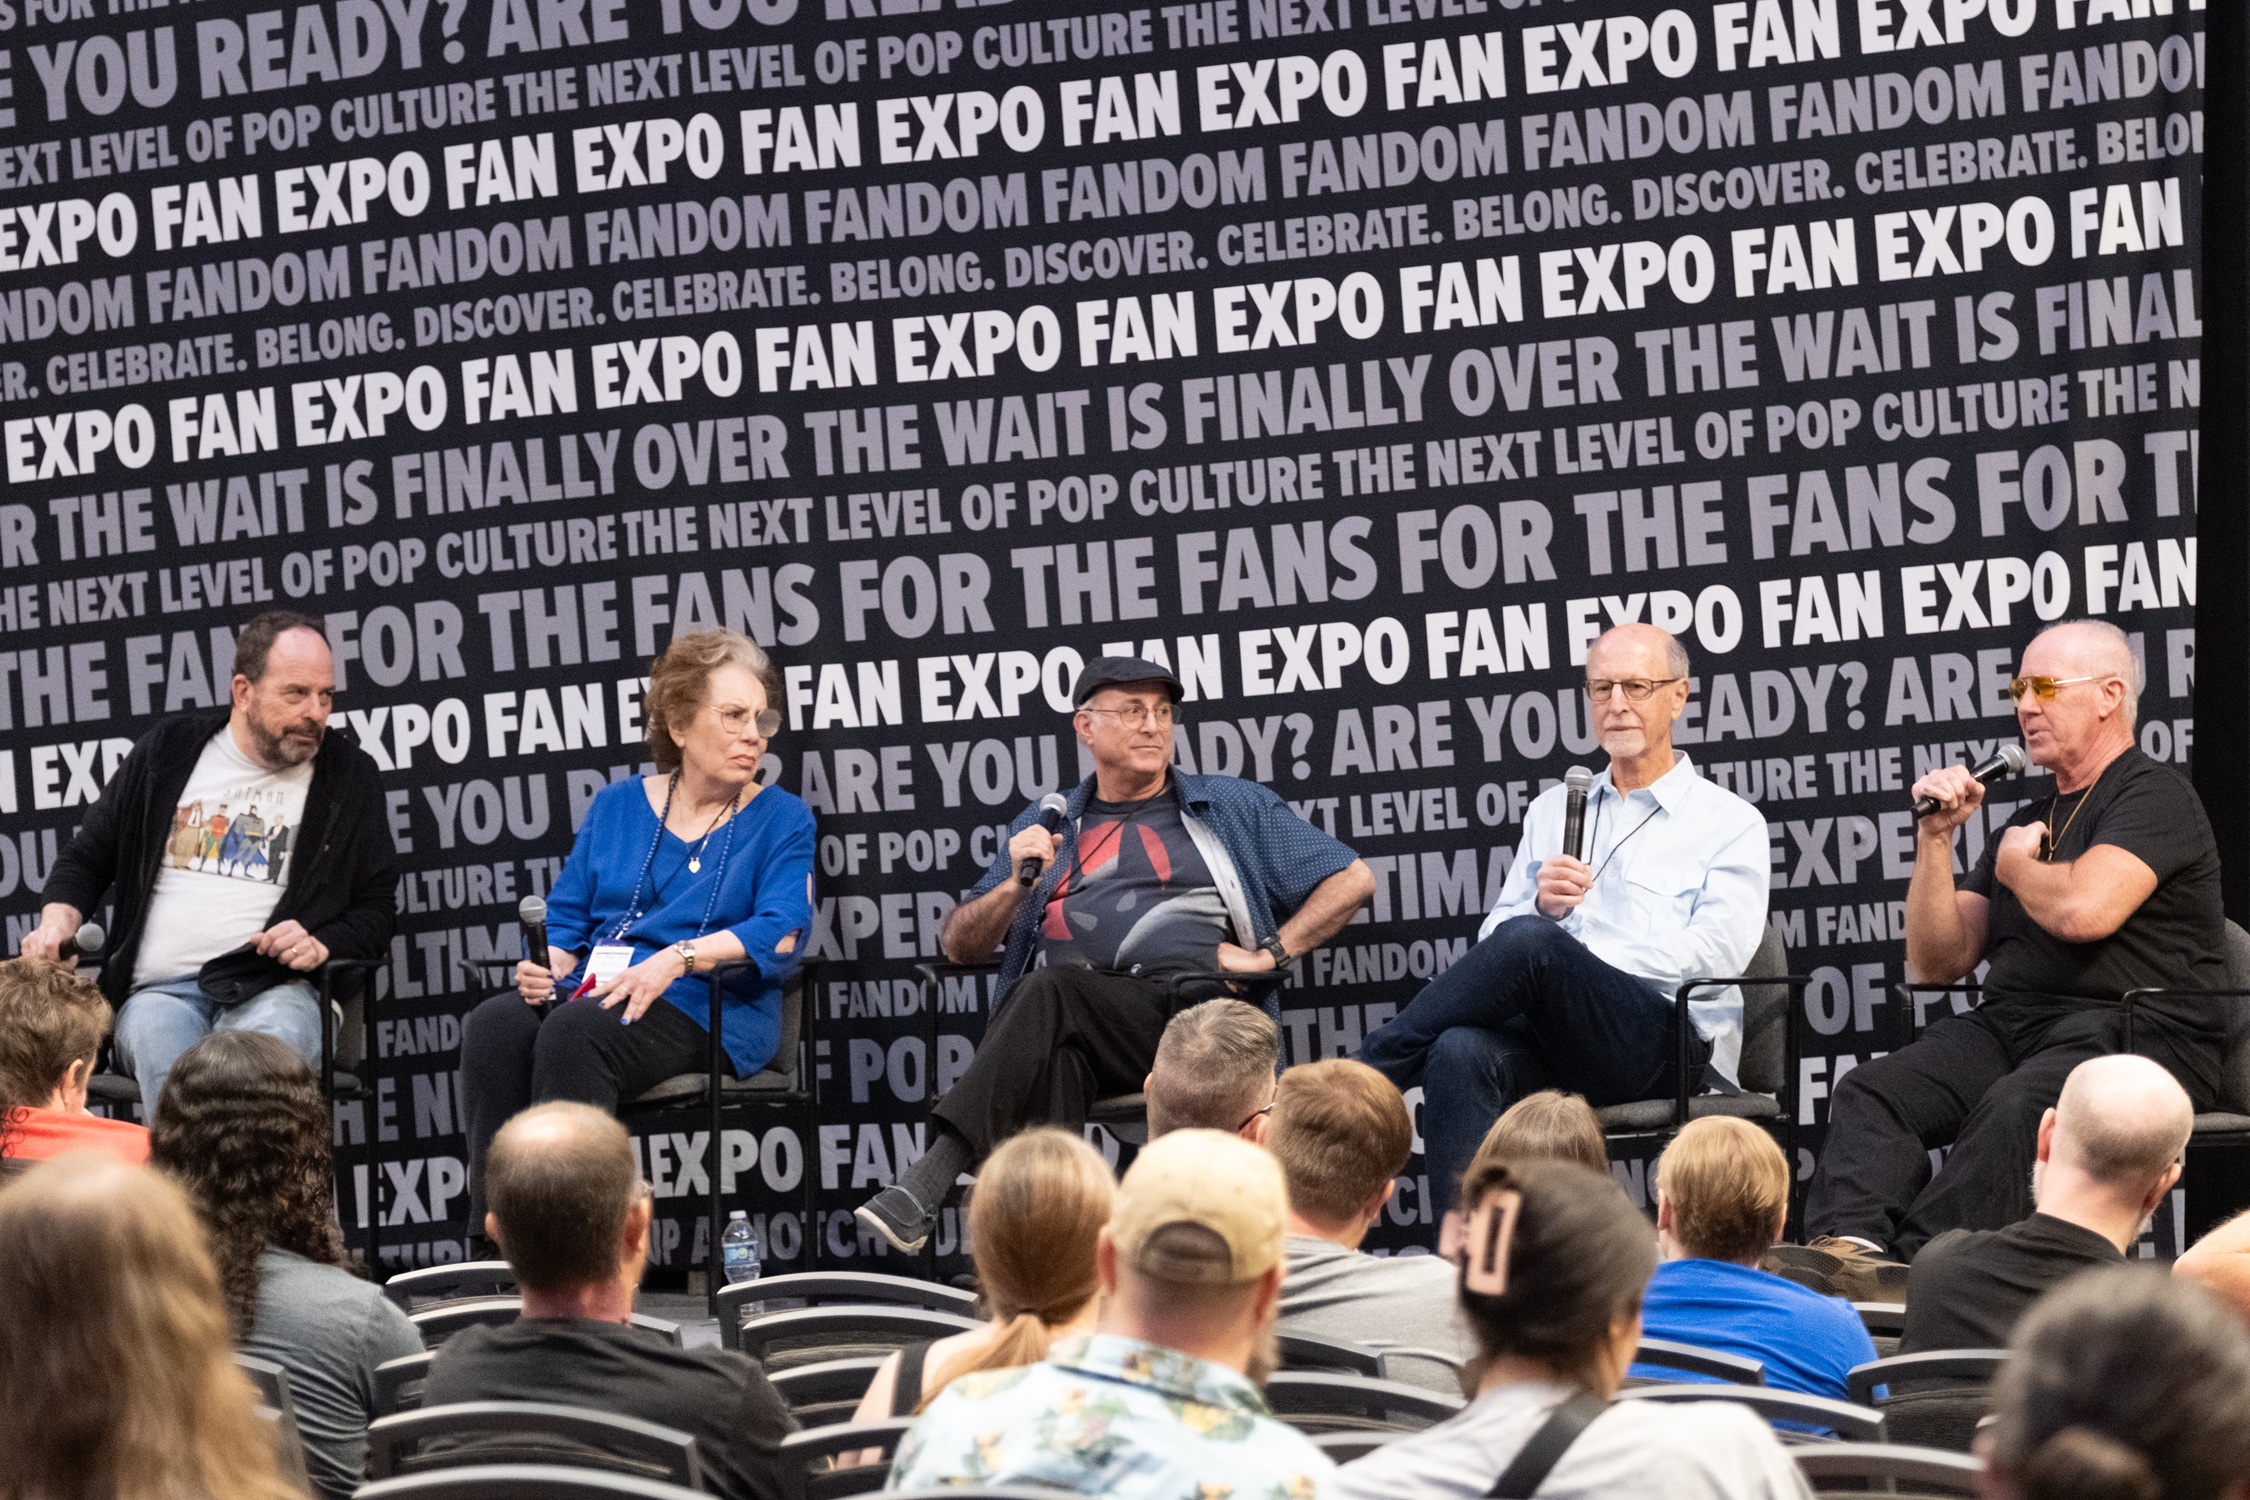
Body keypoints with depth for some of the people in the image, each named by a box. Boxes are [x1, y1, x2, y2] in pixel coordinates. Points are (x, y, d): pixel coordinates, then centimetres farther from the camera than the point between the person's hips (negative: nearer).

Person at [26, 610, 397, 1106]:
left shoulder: (349, 776, 15)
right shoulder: (168, 752, 18)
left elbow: (377, 908, 17)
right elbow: (85, 859, 25)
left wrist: (322, 945, -4)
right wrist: (58, 920, 3)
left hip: (271, 990, -1)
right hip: (158, 993, 1)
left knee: (279, 1032, -39)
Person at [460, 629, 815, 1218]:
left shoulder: (782, 820, 9)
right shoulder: (618, 804, 20)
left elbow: (780, 934, -7)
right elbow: (565, 916, 18)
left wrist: (678, 958, -21)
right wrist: (546, 966, -5)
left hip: (712, 1009, -4)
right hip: (592, 991, 4)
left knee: (574, 1032, -34)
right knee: (493, 1026, -28)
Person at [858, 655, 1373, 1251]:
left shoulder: (1233, 807, 22)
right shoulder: (1046, 826, 28)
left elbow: (1353, 878, 18)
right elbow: (959, 945, 24)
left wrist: (1268, 954, 5)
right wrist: (1015, 883, 4)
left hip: (1195, 1019, -3)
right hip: (1072, 1026, 3)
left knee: (1050, 996, -34)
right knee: (1055, 1056, -37)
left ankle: (932, 1179, -46)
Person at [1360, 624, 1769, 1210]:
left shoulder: (1731, 822, 12)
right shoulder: (1552, 810, 27)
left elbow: (1718, 950, -5)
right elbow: (1494, 933, 20)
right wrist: (1540, 907, -5)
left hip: (1671, 1041, -4)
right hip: (1550, 1037, 4)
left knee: (1529, 942, -33)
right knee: (1461, 1054, -33)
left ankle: (1366, 1072, -23)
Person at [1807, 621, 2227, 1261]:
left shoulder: (2154, 795, 1)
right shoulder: (2027, 820, 25)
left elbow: (2085, 911, -18)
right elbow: (1939, 962, 20)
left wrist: (2015, 866, 4)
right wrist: (1936, 838, 8)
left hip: (2133, 1033, -7)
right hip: (2009, 1027, 7)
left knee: (2014, 1107, -37)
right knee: (1869, 1090, -19)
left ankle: (1914, 1266, -47)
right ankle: (1850, 1243, -42)